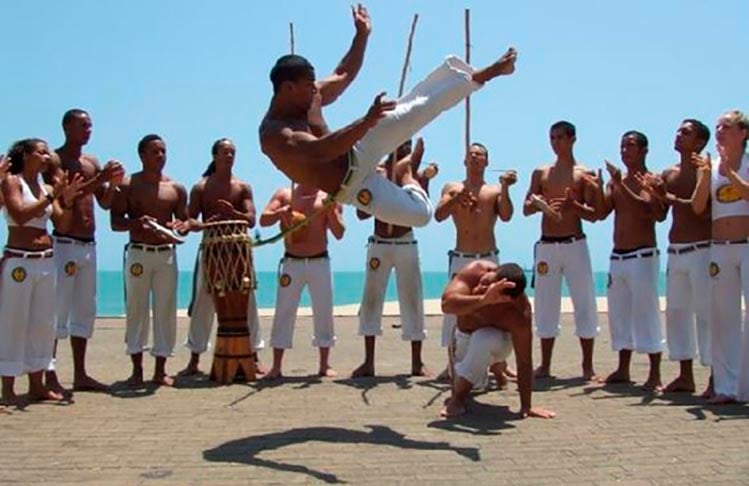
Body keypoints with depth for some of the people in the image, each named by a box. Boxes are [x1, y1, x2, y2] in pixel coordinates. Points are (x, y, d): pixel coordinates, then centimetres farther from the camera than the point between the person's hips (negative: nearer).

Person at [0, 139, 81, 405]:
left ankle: (36, 384, 18)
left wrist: (67, 201, -7)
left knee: (43, 323, 9)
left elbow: (62, 224, 8)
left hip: (46, 261, 7)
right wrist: (52, 197, -18)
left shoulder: (47, 189, 13)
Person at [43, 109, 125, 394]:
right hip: (65, 243, -8)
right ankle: (50, 376, -2)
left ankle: (80, 374, 16)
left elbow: (105, 203, 15)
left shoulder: (92, 163, 16)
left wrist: (113, 183, -4)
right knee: (57, 309, -6)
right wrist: (100, 179, -23)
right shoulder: (55, 160, -5)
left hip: (89, 244, 8)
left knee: (85, 310, 10)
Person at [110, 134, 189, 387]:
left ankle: (160, 369, 10)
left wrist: (182, 226, -11)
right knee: (136, 310, 0)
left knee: (165, 310, 2)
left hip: (167, 253, 2)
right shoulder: (128, 186, 2)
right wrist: (136, 222, -21)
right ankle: (137, 369, 9)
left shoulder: (176, 188, 10)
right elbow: (115, 222, -2)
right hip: (138, 253, -2)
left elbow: (186, 220, 13)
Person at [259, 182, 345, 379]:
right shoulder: (284, 195, 6)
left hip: (320, 262, 0)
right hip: (291, 263, 0)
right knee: (284, 312, -1)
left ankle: (324, 365, 13)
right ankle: (276, 366, 3)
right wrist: (281, 212, -22)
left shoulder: (328, 197, 4)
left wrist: (331, 210, -18)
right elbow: (263, 220, -3)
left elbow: (339, 233, -2)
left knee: (324, 312, 3)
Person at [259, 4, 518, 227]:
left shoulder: (306, 98, -3)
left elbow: (343, 77, 15)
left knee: (414, 109, -12)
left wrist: (361, 35, 11)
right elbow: (320, 151, -48)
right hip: (351, 186, -6)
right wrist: (366, 122, -58)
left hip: (358, 155, 7)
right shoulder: (274, 135, -30)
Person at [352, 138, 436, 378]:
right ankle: (368, 362, 8)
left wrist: (424, 181, -19)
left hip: (406, 244, 0)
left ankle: (417, 362, 7)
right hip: (379, 245, 0)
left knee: (412, 300, 0)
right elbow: (361, 213, -2)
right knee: (371, 300, 1)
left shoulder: (414, 174, 2)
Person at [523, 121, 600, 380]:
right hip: (546, 245, 3)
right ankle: (545, 365, 12)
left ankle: (588, 366, 5)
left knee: (584, 304, -3)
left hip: (575, 244, -2)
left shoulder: (584, 174, 3)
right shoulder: (541, 173, 12)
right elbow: (526, 209, 9)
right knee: (545, 305, 5)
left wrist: (573, 205, -21)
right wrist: (536, 204, -14)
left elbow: (593, 215, -2)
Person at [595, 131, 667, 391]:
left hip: (642, 256, -7)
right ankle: (623, 370, 19)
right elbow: (602, 212, 4)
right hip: (617, 257, 7)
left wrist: (621, 186, -23)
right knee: (619, 313, 10)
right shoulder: (616, 182, 14)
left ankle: (654, 375, -4)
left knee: (646, 313, -8)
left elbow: (656, 213, -21)